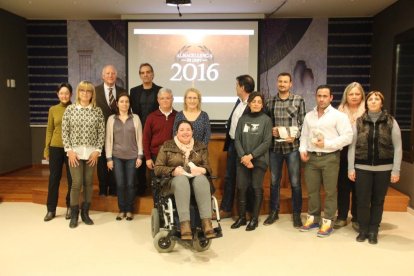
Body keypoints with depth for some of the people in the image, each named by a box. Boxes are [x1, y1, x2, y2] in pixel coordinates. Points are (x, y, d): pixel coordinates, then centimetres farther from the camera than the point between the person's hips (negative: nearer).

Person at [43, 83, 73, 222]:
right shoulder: (53, 109, 6)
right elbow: (49, 130, 9)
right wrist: (46, 148, 5)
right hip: (55, 148, 2)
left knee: (72, 178, 6)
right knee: (53, 178, 7)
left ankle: (70, 207, 22)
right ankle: (51, 209, 18)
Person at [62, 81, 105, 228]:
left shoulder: (97, 111, 2)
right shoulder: (70, 109, 0)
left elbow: (101, 132, 2)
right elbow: (64, 131, 0)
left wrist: (97, 150, -5)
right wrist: (69, 150, -8)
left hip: (91, 152, 1)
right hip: (75, 152, -1)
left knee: (88, 183, 7)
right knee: (77, 183, -3)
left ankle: (85, 213, 22)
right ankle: (74, 215, 14)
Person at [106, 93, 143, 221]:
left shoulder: (135, 118, 3)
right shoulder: (111, 119, 4)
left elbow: (139, 138, 2)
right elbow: (108, 139, 4)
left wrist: (140, 156, -3)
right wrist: (109, 158, -1)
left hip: (132, 156, 0)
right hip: (117, 156, 1)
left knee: (130, 184, 3)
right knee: (120, 184, 2)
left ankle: (129, 210, 17)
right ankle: (122, 210, 16)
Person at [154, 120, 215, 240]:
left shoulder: (201, 146, 15)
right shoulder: (167, 146, 9)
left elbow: (207, 166, 9)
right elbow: (158, 168, 3)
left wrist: (202, 169, -16)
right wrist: (173, 170, -16)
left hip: (197, 178, 2)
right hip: (175, 180, -1)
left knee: (201, 179, -35)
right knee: (182, 180, -38)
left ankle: (207, 222, -44)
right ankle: (185, 224, -48)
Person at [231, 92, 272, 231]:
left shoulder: (266, 120, -1)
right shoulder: (243, 119, 8)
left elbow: (267, 142, -7)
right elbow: (237, 139, 3)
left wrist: (251, 156, -13)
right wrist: (243, 156, -10)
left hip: (259, 160, -3)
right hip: (242, 160, 3)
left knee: (257, 188, 3)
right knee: (241, 188, 3)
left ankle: (254, 219, 15)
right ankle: (241, 217, 18)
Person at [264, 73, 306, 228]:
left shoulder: (298, 100, 1)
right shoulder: (270, 102, 9)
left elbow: (303, 123, 1)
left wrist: (294, 136, -14)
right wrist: (271, 130, -6)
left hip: (292, 146, -2)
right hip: (275, 146, 3)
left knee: (295, 182, 3)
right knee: (274, 181, 11)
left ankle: (296, 214, 19)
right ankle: (274, 212, 26)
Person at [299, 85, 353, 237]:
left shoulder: (339, 115, -4)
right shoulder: (309, 115, 13)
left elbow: (347, 137, -10)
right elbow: (304, 135, 16)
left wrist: (326, 144, -15)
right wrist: (303, 149, -1)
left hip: (330, 158, -4)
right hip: (311, 157, 5)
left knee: (330, 191, 2)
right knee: (312, 190, 11)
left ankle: (327, 222, 13)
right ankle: (313, 218, 25)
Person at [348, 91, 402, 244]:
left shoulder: (391, 122, 1)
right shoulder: (359, 122, 2)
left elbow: (398, 147, 0)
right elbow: (352, 146, 2)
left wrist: (396, 170, -5)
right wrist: (351, 168, -3)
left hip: (383, 169, 0)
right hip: (362, 168, 0)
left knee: (378, 201, 8)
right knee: (362, 201, 3)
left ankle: (373, 231, 21)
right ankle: (363, 230, 19)